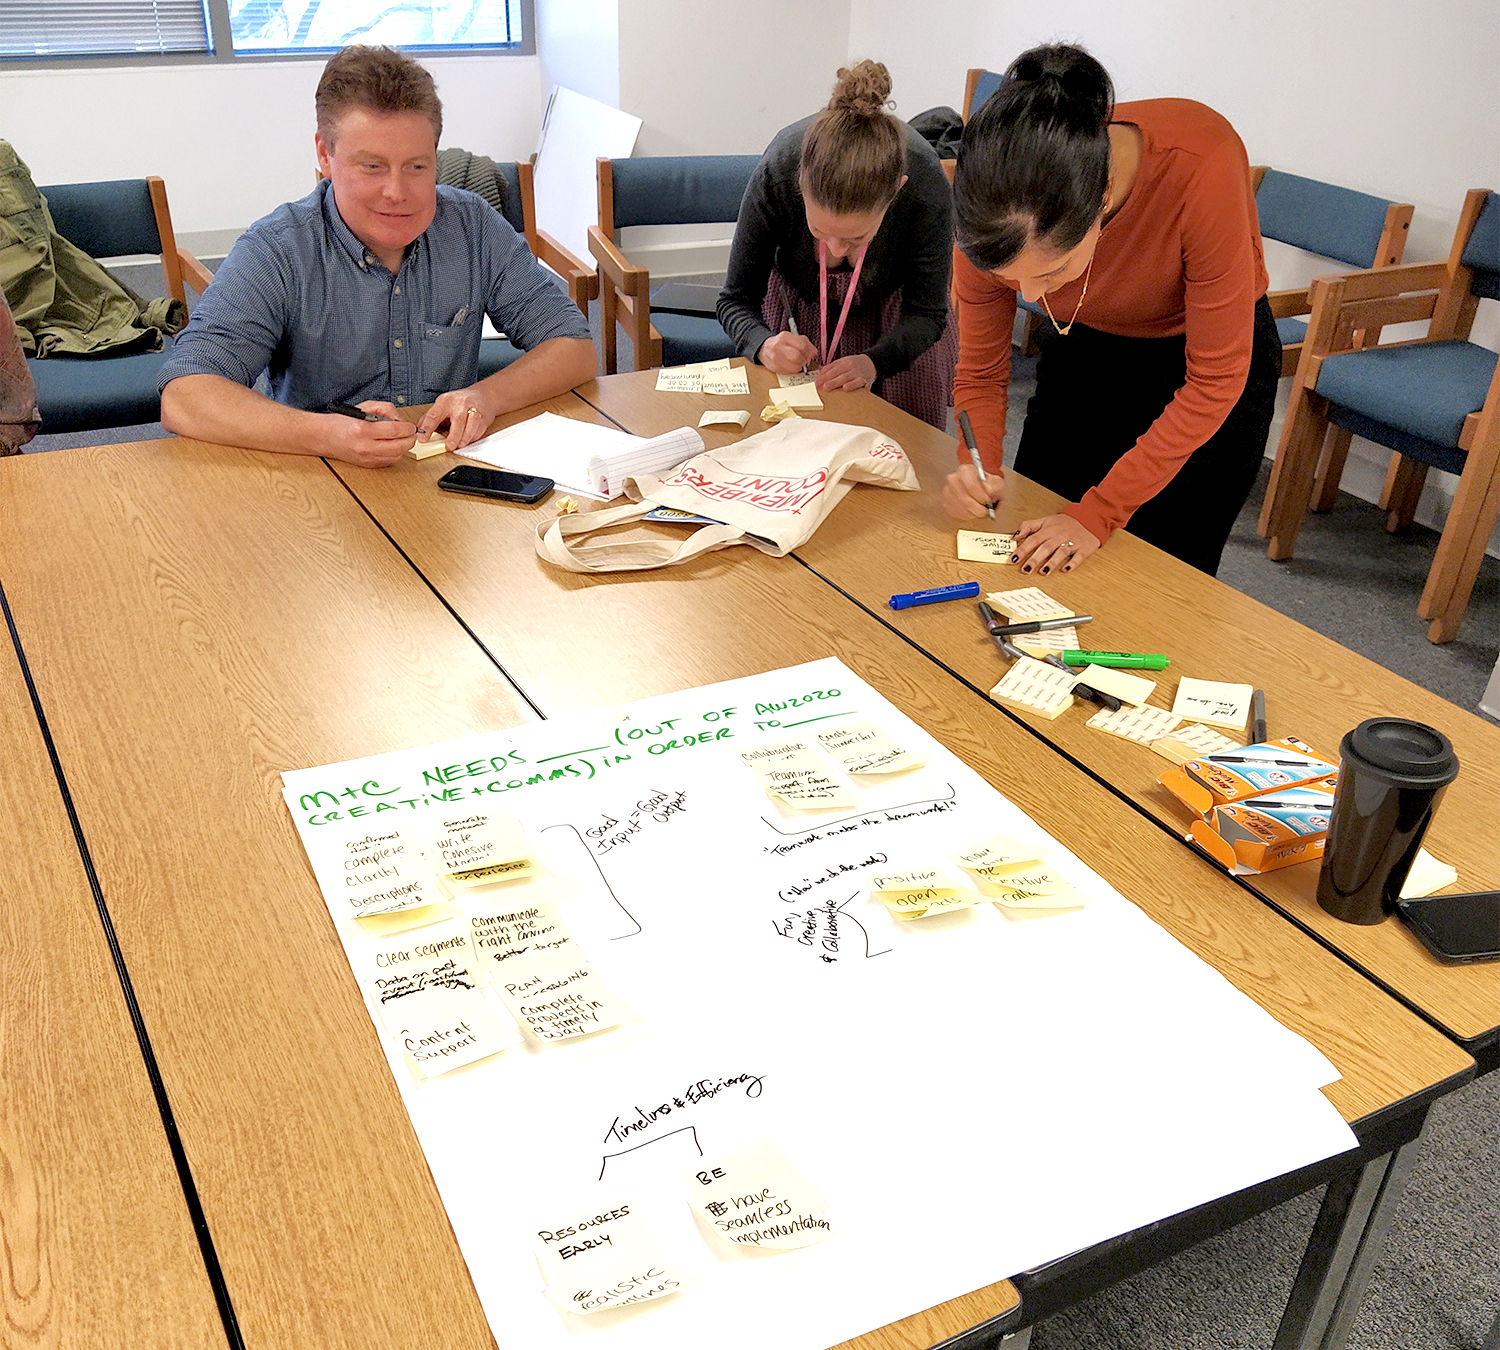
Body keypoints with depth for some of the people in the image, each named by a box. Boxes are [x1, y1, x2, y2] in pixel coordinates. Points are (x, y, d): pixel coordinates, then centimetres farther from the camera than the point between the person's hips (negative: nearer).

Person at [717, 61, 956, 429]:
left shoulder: (926, 185, -37)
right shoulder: (776, 174, -37)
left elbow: (927, 313, -21)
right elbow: (736, 300, -22)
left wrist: (876, 361, -40)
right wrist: (764, 344, -44)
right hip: (799, 307, 0)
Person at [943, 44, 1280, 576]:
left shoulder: (1201, 167, -39)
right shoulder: (994, 219, -29)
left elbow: (1214, 381, -29)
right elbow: (980, 373, -12)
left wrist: (1096, 515, -29)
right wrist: (977, 467, -32)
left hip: (1208, 356, -3)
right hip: (1086, 351, 3)